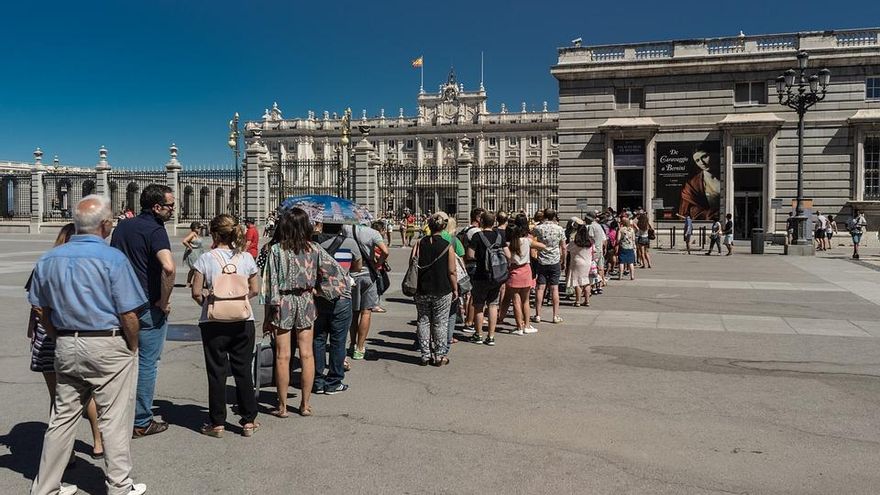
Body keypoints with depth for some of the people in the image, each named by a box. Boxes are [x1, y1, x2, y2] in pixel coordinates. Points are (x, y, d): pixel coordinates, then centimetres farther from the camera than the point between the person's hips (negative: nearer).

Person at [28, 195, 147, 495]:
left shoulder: (49, 259, 5)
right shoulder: (112, 259, -14)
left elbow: (43, 311, 10)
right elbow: (128, 315, -15)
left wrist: (62, 340, 18)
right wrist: (133, 347, 0)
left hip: (66, 347, 6)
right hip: (108, 346, -6)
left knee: (62, 417, 16)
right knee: (114, 420, 5)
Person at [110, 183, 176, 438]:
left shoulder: (122, 226, 10)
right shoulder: (155, 229, -16)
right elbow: (168, 267, -32)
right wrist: (164, 302, -19)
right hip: (148, 307, -8)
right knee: (147, 364, 3)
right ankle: (141, 422, 11)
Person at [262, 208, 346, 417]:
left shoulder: (276, 250, -7)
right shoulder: (314, 249, -1)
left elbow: (270, 284, -7)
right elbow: (335, 269, -4)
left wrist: (268, 315, -1)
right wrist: (320, 289, 8)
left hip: (283, 303, -2)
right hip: (306, 302, 2)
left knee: (283, 356, 4)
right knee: (307, 355, 8)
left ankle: (282, 406, 12)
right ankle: (305, 404, 15)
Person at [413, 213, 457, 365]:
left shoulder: (420, 243, -3)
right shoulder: (448, 246, -8)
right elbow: (452, 271, -7)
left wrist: (414, 286, 8)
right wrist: (455, 289, 5)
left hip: (422, 291, 2)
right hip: (442, 291, -2)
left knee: (423, 321, 12)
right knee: (440, 323, 9)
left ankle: (425, 355, 16)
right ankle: (439, 356, 14)